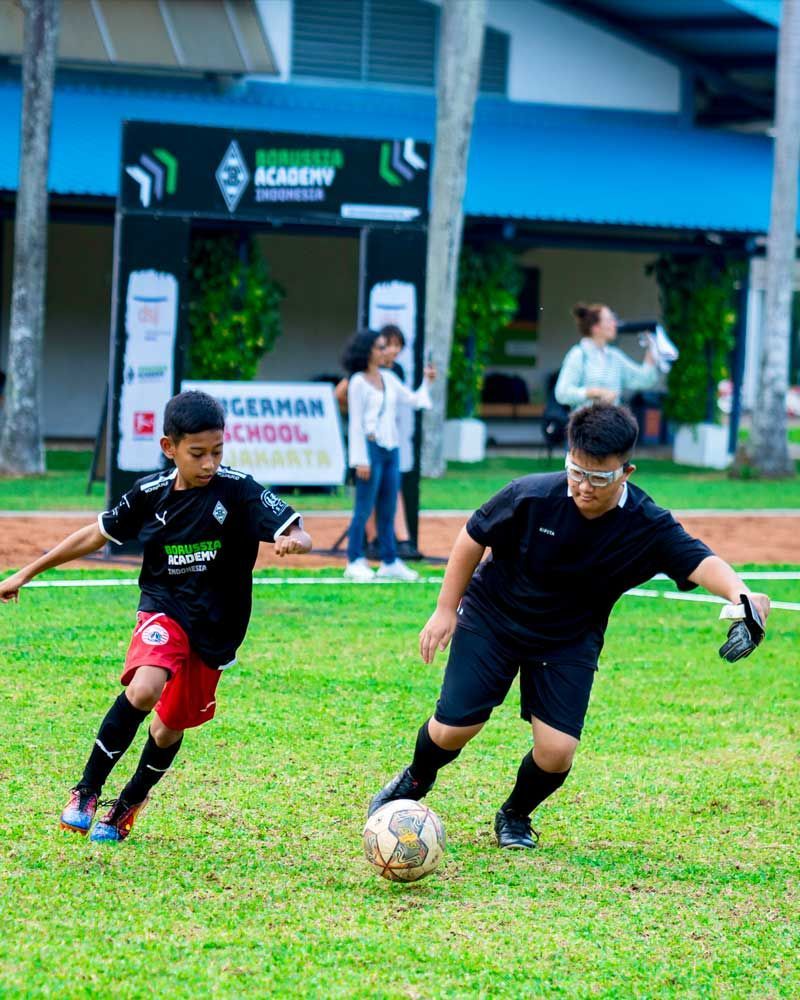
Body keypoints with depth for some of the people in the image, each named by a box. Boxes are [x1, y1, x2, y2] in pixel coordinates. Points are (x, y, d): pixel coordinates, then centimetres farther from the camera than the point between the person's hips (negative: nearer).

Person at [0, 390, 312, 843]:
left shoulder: (238, 490, -13)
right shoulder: (151, 493, -5)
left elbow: (302, 536, -15)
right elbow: (96, 534, 9)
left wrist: (291, 541, -41)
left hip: (215, 630, 0)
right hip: (164, 611, 0)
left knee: (169, 729, 11)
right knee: (143, 690, -29)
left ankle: (126, 807, 40)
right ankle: (86, 794, -15)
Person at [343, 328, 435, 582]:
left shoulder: (389, 379, 13)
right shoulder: (358, 382, -6)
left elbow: (413, 400, 19)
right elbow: (355, 423, -9)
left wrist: (426, 382, 3)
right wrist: (360, 460, -13)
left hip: (391, 449, 7)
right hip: (371, 447, -7)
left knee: (388, 510, 9)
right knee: (364, 508, -5)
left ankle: (389, 562, 14)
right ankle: (355, 562, 0)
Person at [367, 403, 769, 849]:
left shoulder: (649, 527, -23)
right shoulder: (532, 496, -25)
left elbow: (700, 562, -38)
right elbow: (474, 537, -9)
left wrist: (739, 594, -60)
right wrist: (446, 610, -5)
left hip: (570, 642, 1)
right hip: (492, 620, -1)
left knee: (557, 751, -11)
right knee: (453, 729, -5)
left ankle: (516, 816, 23)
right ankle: (416, 781, 32)